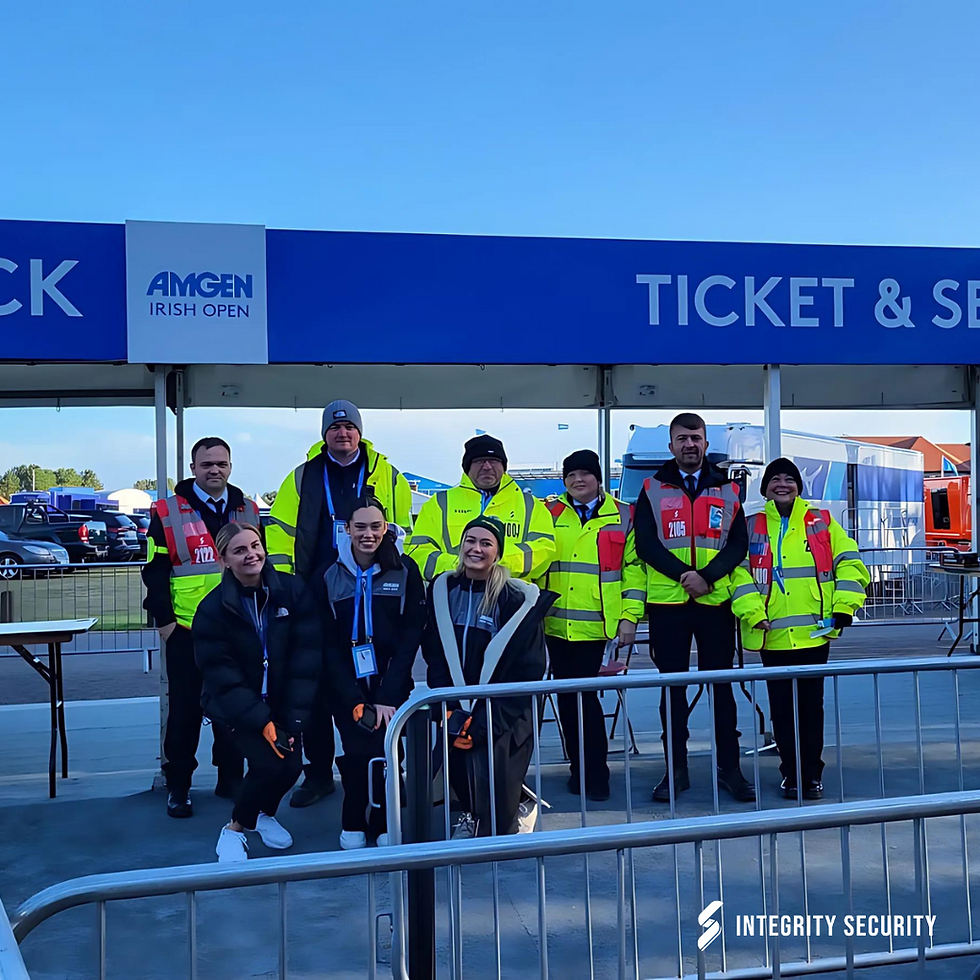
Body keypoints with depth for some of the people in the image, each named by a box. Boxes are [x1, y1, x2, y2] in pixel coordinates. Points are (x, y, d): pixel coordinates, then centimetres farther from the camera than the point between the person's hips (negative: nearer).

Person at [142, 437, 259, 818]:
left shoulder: (247, 512, 9)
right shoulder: (167, 513, -1)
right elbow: (155, 571, -3)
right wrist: (164, 619, -9)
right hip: (186, 630, -3)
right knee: (185, 710, 3)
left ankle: (231, 778, 22)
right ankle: (178, 786, 14)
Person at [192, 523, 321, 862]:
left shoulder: (293, 591, -11)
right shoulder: (212, 609, -15)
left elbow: (306, 657, -11)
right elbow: (222, 676, -15)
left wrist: (293, 718, -17)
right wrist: (263, 723, -22)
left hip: (281, 702, 3)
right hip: (235, 707, -3)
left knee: (291, 766, -9)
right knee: (269, 763, -21)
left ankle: (264, 813, 27)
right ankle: (236, 829, 7)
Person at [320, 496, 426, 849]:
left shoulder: (405, 572, -1)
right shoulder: (330, 577, 2)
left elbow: (411, 636, -4)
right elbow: (329, 645, 1)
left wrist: (387, 697, -13)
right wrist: (354, 700, -10)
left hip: (391, 685, -1)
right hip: (347, 688, 1)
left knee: (385, 751, -13)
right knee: (355, 752, -10)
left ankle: (384, 826, 9)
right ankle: (352, 826, 13)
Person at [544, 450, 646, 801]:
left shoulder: (622, 517, 5)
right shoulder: (550, 514, 10)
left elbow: (634, 568, 4)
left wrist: (630, 616, -3)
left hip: (595, 624, -3)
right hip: (556, 623, 3)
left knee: (584, 694, -8)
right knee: (567, 695, 8)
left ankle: (593, 773, 4)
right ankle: (581, 769, 20)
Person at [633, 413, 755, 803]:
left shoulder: (727, 490, 9)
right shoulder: (652, 490, 5)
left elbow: (738, 544, 0)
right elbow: (645, 544, -5)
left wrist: (707, 576, -16)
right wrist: (682, 574, -17)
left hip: (715, 601, 1)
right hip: (666, 602, -1)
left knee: (721, 684, 5)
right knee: (672, 685, 5)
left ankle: (729, 767, 14)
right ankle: (676, 769, 14)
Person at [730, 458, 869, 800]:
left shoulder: (821, 522, 8)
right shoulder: (752, 528, 7)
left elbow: (849, 563, 7)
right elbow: (739, 573, -1)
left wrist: (844, 606, -3)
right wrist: (753, 614, -13)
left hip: (814, 633, 0)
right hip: (772, 636, 0)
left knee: (811, 705, 5)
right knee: (782, 708, 6)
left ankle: (812, 773, 16)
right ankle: (791, 774, 17)